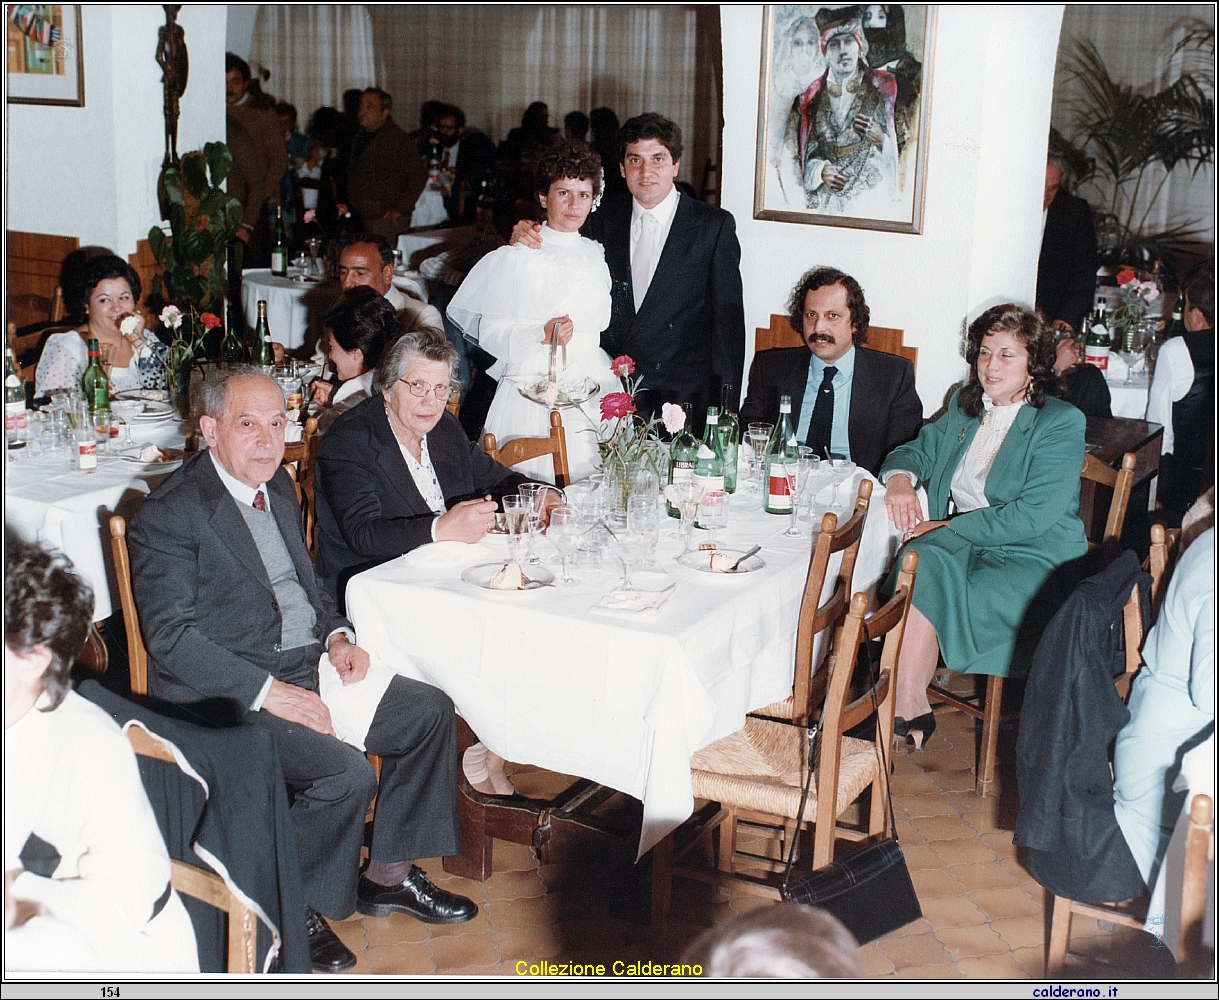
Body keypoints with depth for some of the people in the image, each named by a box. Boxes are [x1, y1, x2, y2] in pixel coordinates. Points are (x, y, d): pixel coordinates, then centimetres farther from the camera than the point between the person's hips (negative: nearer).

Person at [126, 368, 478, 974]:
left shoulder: (277, 485, 11)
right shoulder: (169, 515, -15)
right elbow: (170, 636, -19)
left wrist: (336, 634, 3)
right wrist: (267, 690, -24)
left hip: (308, 666, 9)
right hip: (225, 692, -9)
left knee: (431, 712, 1)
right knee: (347, 774, -26)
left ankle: (389, 876, 14)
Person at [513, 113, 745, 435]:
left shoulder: (714, 225, -1)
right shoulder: (604, 219, 9)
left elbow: (728, 318, -2)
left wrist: (726, 403, -7)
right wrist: (528, 237, -4)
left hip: (684, 398, -3)